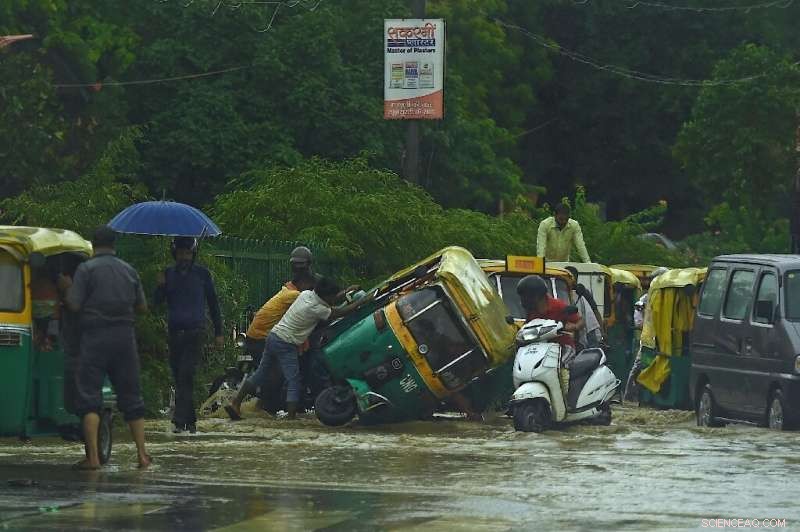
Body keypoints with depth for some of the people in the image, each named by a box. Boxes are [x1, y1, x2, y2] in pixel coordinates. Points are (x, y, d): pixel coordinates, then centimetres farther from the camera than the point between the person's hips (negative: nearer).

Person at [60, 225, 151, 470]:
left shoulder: (86, 269, -5)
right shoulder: (129, 271, 10)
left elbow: (74, 305, -10)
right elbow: (142, 307, 12)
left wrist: (67, 287, 9)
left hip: (95, 337, -4)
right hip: (125, 335, 4)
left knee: (89, 396, -3)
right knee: (130, 395, 12)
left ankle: (93, 456, -13)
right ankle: (142, 454, 10)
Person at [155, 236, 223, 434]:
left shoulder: (202, 274, 6)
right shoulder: (168, 274, 12)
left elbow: (213, 303, 11)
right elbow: (158, 301, 8)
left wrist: (218, 333, 10)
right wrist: (161, 286, -14)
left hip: (195, 332, -4)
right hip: (175, 332, 4)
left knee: (186, 375, -15)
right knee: (179, 377, 6)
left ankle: (179, 420, -22)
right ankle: (190, 420, 15)